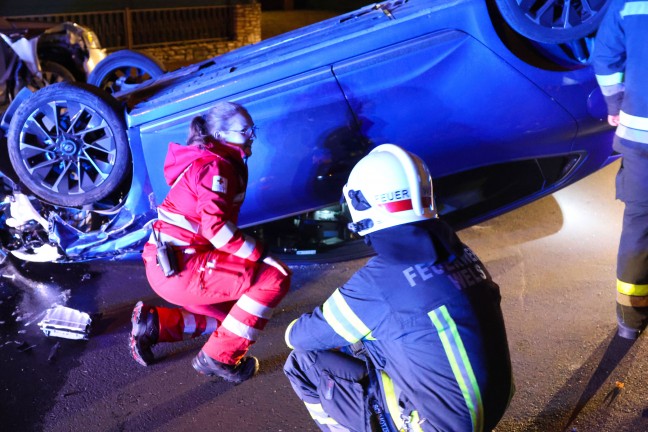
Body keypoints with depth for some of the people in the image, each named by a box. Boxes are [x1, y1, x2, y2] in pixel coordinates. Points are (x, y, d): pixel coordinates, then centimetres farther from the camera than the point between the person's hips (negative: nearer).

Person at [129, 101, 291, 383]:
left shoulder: (209, 161, 18)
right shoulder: (215, 166, -12)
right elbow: (214, 226, -25)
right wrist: (258, 254, -17)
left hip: (168, 263, 10)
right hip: (179, 267, -10)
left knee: (236, 314, 24)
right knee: (275, 276, -13)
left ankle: (153, 323, 17)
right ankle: (220, 357, -7)